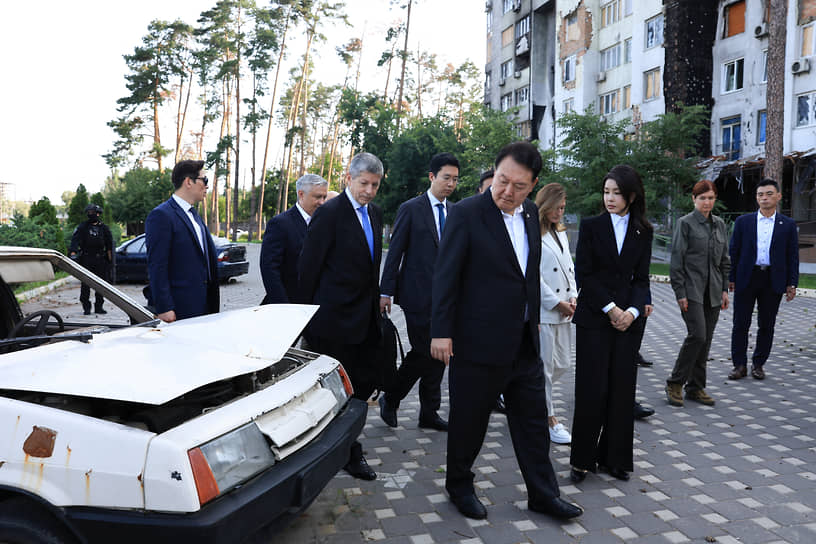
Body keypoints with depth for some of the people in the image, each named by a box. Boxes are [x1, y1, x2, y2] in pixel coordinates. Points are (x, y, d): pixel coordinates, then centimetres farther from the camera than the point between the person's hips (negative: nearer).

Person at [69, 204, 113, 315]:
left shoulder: (103, 227, 10)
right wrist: (73, 253, -24)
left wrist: (110, 259, 7)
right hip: (86, 259, -2)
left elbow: (109, 245, 12)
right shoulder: (82, 227, 4)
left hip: (100, 260, 2)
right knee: (85, 284, -4)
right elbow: (75, 240, -8)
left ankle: (99, 306, 14)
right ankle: (86, 308, 2)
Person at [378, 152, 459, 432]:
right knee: (424, 351, -5)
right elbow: (395, 252, -4)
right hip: (418, 293, -5)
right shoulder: (411, 209, -3)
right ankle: (390, 398, 17)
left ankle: (429, 413, 19)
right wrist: (386, 292, -8)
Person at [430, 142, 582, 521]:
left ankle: (543, 494, 30)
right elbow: (446, 276, -14)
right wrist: (441, 332, -16)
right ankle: (459, 486, 32)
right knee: (469, 420, 10)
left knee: (533, 419, 15)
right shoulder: (466, 213, -13)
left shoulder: (530, 214, 7)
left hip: (524, 341, 7)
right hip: (478, 342, -6)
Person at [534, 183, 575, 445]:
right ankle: (549, 420, 13)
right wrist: (556, 303, -13)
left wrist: (572, 297, 3)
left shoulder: (560, 232, 16)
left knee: (563, 364, 13)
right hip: (541, 310, -8)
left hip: (562, 310, 9)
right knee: (544, 367, 1)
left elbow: (568, 266, 18)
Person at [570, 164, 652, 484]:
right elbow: (583, 274, -4)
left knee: (622, 389, 5)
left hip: (628, 319, 3)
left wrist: (633, 310, -9)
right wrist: (610, 308, -11)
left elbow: (641, 278, 8)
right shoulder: (591, 226, 1)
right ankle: (582, 460, 10)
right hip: (593, 318, -3)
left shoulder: (643, 231, 9)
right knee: (592, 389, -3)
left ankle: (613, 458, 18)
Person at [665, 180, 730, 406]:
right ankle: (675, 383, 0)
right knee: (697, 335, -14)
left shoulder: (719, 224, 13)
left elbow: (724, 260, 17)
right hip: (692, 290, -6)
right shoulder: (685, 223, -5)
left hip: (713, 292, 6)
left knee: (705, 340, 7)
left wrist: (725, 289, 10)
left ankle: (695, 387, 17)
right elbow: (677, 260, -8)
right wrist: (680, 292, -13)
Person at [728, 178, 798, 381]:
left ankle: (758, 364, 20)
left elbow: (793, 256, 6)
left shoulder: (788, 225, 6)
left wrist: (792, 283, 0)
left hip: (773, 281, 1)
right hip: (746, 278, 0)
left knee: (766, 326, 7)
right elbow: (733, 251, 5)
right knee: (741, 324, 1)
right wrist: (730, 278, -1)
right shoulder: (743, 221, 5)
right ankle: (740, 365, 10)